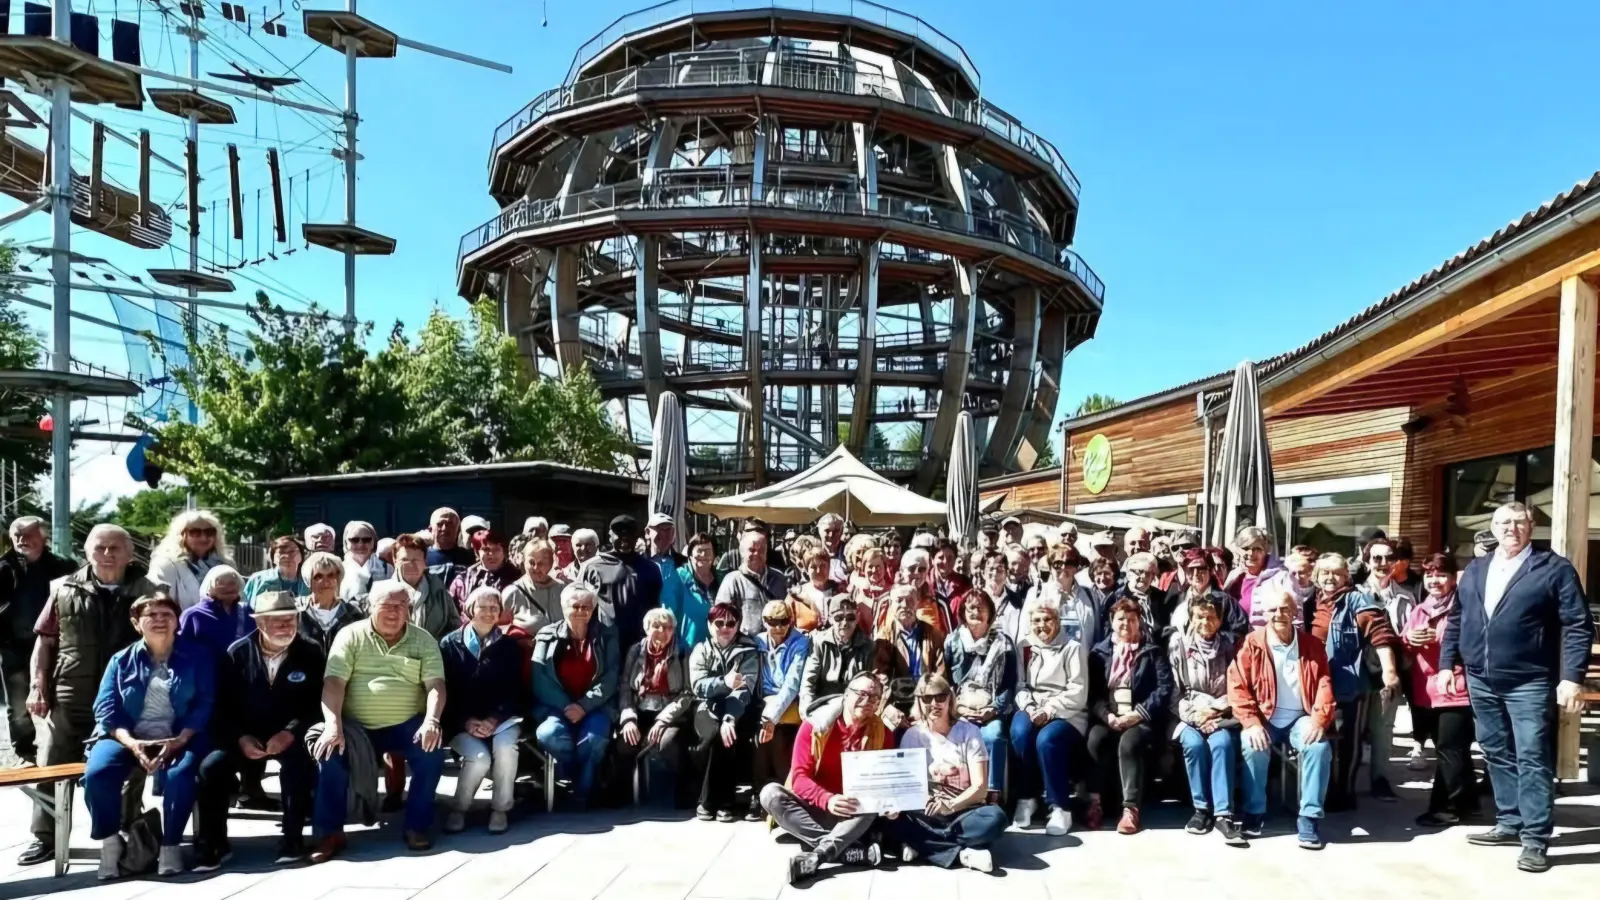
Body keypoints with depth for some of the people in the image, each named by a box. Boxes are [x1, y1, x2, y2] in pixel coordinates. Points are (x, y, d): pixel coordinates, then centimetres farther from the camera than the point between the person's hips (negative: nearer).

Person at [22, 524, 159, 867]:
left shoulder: (147, 593, 2)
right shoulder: (65, 590, 5)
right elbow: (44, 640, 7)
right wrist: (37, 685, -2)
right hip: (68, 697, 1)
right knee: (52, 767, 2)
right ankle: (46, 837, 13)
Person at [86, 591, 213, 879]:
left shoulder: (197, 657, 7)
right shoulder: (121, 660, 12)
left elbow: (204, 706, -1)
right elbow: (106, 709, 2)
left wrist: (177, 741, -18)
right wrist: (132, 743, -17)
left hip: (179, 739, -2)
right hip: (129, 738, 2)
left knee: (181, 774, -33)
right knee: (97, 773, -27)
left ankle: (171, 845, -12)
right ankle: (110, 842, -5)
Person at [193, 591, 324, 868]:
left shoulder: (310, 653, -3)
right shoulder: (237, 653, 1)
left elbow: (317, 704, -7)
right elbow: (222, 705, 0)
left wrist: (291, 733, -23)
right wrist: (240, 738, -16)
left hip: (290, 737, -2)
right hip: (244, 737, 2)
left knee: (298, 763, -33)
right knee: (210, 767, -23)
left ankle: (293, 838, -19)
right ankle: (212, 844, -6)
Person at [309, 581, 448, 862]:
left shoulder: (423, 640, 5)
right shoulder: (351, 635, 2)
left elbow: (436, 685, -4)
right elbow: (333, 683, -8)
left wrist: (432, 720, -24)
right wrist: (333, 725, -24)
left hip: (407, 724, 0)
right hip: (357, 724, 0)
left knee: (432, 750, -26)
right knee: (329, 751, -27)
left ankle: (417, 826, -9)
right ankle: (330, 833, -10)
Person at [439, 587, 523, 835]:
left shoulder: (508, 646, 9)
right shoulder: (450, 644, 5)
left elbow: (514, 692, 3)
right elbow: (446, 691, -1)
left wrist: (494, 719, -14)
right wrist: (466, 721, -15)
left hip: (501, 717, 1)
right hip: (461, 722, -1)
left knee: (505, 747, -31)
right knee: (479, 756, -30)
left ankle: (500, 809, -10)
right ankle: (459, 808, -4)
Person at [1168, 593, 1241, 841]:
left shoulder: (1230, 644, 4)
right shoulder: (1178, 644, 1)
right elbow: (1174, 691, -1)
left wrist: (1213, 710, -10)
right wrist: (1196, 715, -12)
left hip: (1222, 716, 0)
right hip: (1190, 716, 0)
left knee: (1222, 743, -31)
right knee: (1194, 744, -30)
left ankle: (1223, 813, -31)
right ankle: (1201, 808, -17)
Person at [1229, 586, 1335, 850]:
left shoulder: (1312, 644, 4)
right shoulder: (1252, 643, -3)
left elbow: (1324, 685, 1)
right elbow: (1237, 685, -7)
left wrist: (1319, 720, -15)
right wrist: (1251, 722, -18)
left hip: (1301, 718, 2)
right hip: (1264, 718, -1)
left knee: (1320, 747, -28)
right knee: (1253, 748, -31)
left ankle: (1309, 818, -15)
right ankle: (1253, 815, -13)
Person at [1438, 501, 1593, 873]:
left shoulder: (1555, 569, -4)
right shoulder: (1474, 570, 12)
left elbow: (1578, 627, -8)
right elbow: (1455, 621, 15)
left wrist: (1572, 677, -16)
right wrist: (1446, 664, 8)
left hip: (1529, 683, -5)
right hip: (1481, 682, 6)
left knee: (1531, 760, -3)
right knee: (1497, 755, 14)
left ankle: (1535, 840, 4)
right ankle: (1510, 824, 26)